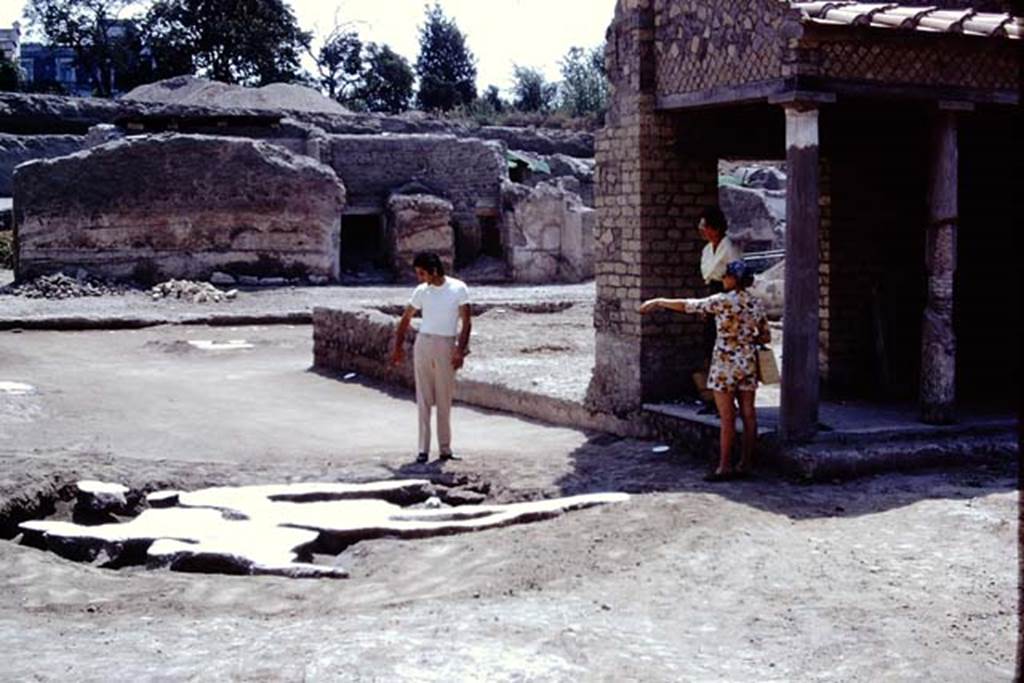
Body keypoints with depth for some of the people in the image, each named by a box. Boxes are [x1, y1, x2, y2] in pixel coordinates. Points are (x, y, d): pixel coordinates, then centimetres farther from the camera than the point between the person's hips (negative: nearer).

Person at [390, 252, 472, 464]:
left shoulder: (458, 289, -4)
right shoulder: (421, 292, 5)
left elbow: (466, 322, -5)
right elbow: (406, 319, 14)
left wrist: (460, 350, -12)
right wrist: (398, 347, 10)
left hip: (446, 346, -2)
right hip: (423, 343, 2)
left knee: (444, 400, 2)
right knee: (423, 399, 0)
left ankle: (445, 448, 11)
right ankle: (423, 449, 2)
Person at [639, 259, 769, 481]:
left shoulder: (723, 301, -13)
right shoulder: (756, 303, 5)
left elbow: (686, 306, -8)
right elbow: (765, 337, 10)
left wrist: (658, 302, 3)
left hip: (726, 364, -6)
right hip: (748, 363, 6)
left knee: (727, 418, -3)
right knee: (748, 415, 8)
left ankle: (724, 466, 2)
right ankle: (746, 463, 14)